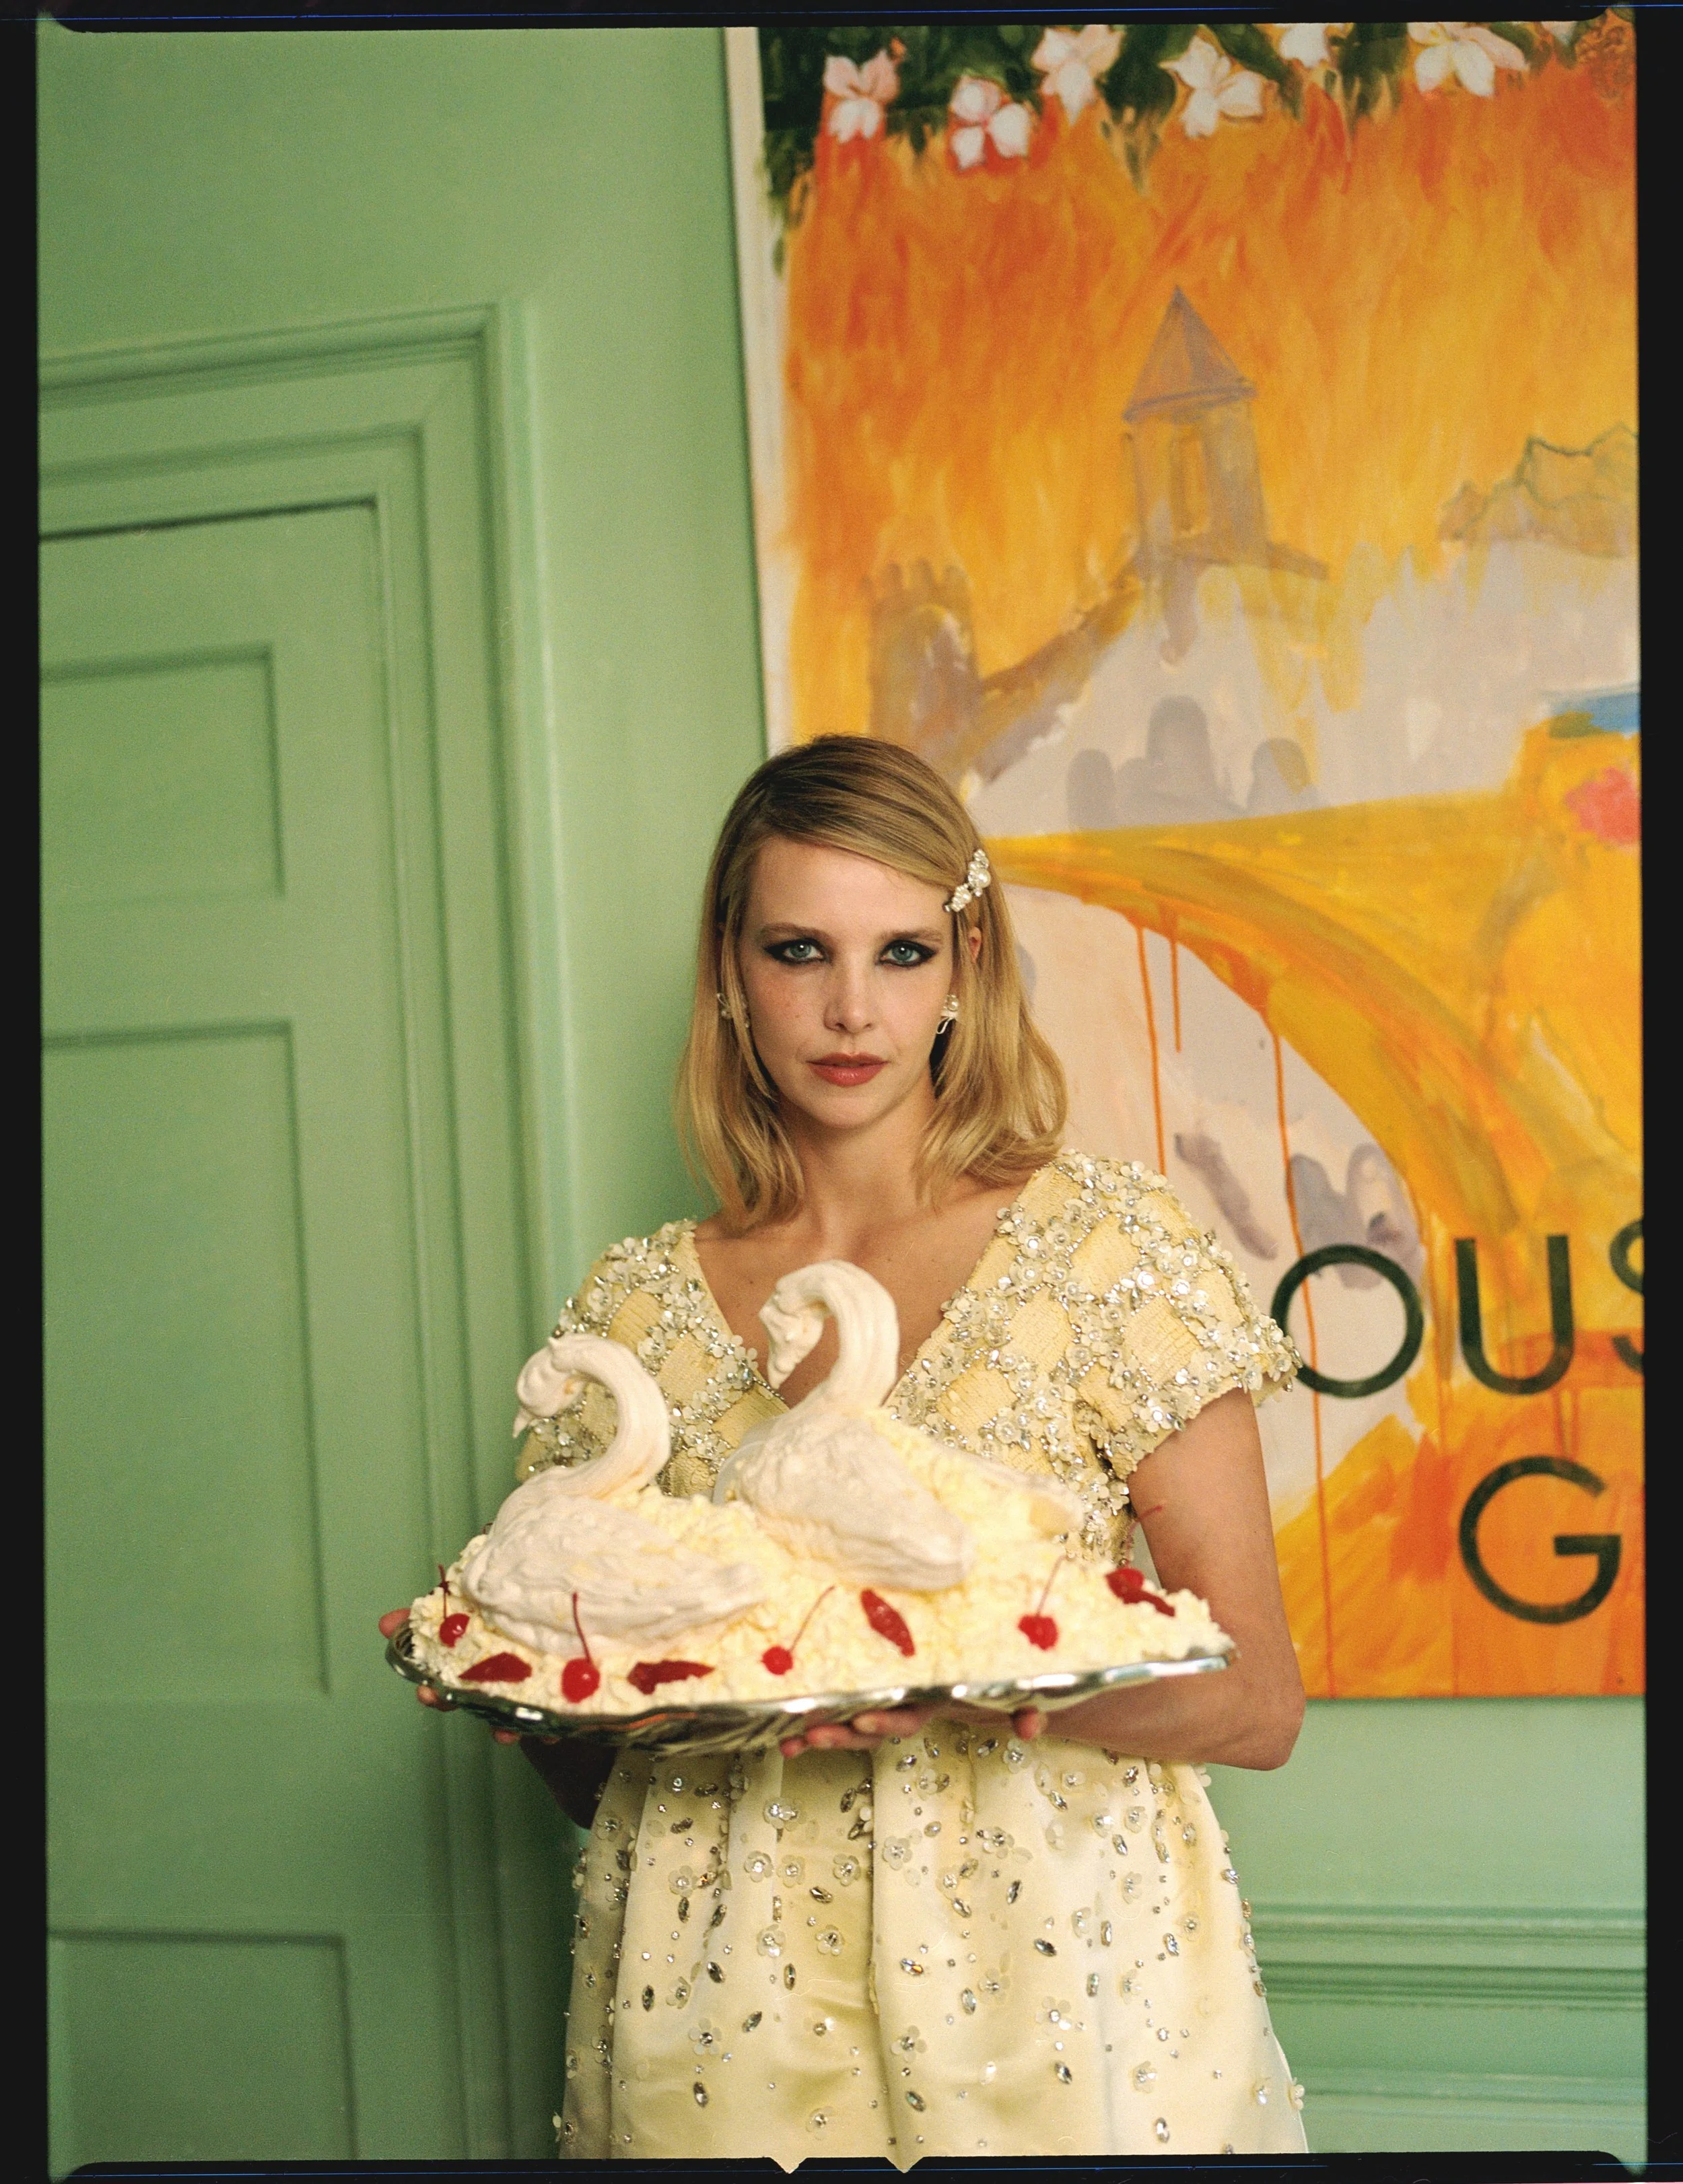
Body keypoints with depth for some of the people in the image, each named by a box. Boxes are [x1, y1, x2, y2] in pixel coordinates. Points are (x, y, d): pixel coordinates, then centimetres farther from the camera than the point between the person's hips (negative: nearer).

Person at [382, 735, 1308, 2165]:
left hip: (1049, 1975, -2)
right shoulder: (637, 1306, 3)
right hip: (725, 2012, 2)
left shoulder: (1105, 1243, -5)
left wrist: (980, 1682, -23)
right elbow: (587, 1769, 12)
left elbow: (1259, 1706, -6)